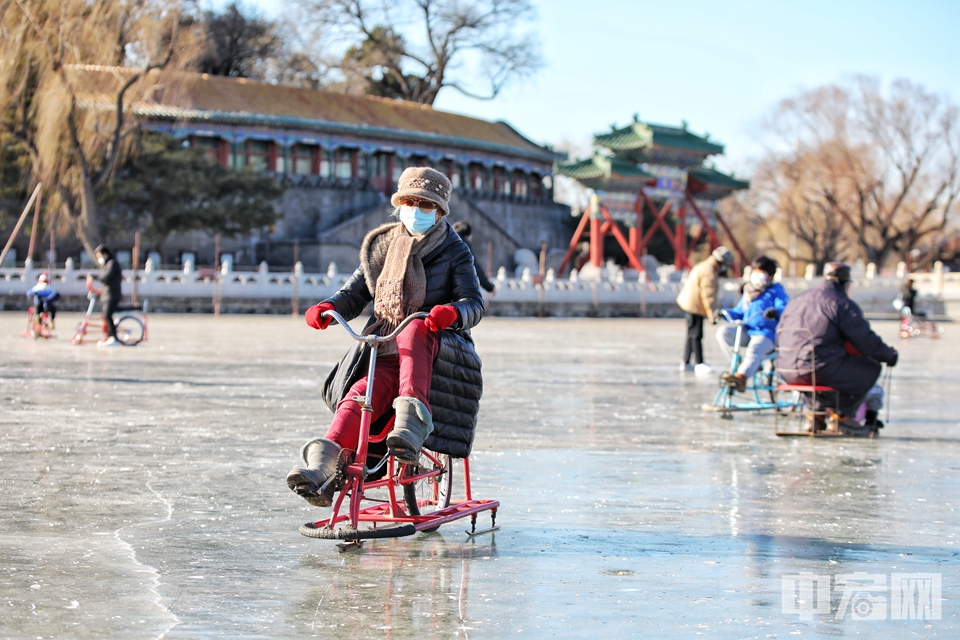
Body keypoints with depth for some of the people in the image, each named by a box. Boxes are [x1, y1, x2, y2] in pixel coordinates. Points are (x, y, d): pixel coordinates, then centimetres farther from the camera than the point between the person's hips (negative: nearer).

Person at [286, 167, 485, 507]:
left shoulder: (454, 253, 6)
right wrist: (327, 307, -9)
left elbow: (474, 303, -6)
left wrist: (452, 312, -32)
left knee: (414, 331, -38)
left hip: (437, 353, -2)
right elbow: (353, 294, 15)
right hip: (384, 355, 2)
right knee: (358, 397, -30)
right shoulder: (380, 248, 17)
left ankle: (412, 421, -49)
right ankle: (323, 466, -51)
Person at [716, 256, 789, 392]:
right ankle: (738, 364, -13)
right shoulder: (748, 292, 23)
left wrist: (775, 312, -36)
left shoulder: (776, 291, 5)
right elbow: (738, 312, 22)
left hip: (767, 333, -7)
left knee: (755, 347, -37)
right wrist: (725, 313, 1)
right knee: (723, 332, -17)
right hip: (746, 331, 7)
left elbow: (785, 308, -13)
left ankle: (741, 377, -53)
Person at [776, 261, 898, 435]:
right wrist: (889, 355, 10)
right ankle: (844, 414, 8)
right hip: (820, 371, -8)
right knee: (871, 368, 11)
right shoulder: (843, 304, -4)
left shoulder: (796, 301, 17)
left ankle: (817, 413, 22)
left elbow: (779, 337, 25)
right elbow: (865, 340, -6)